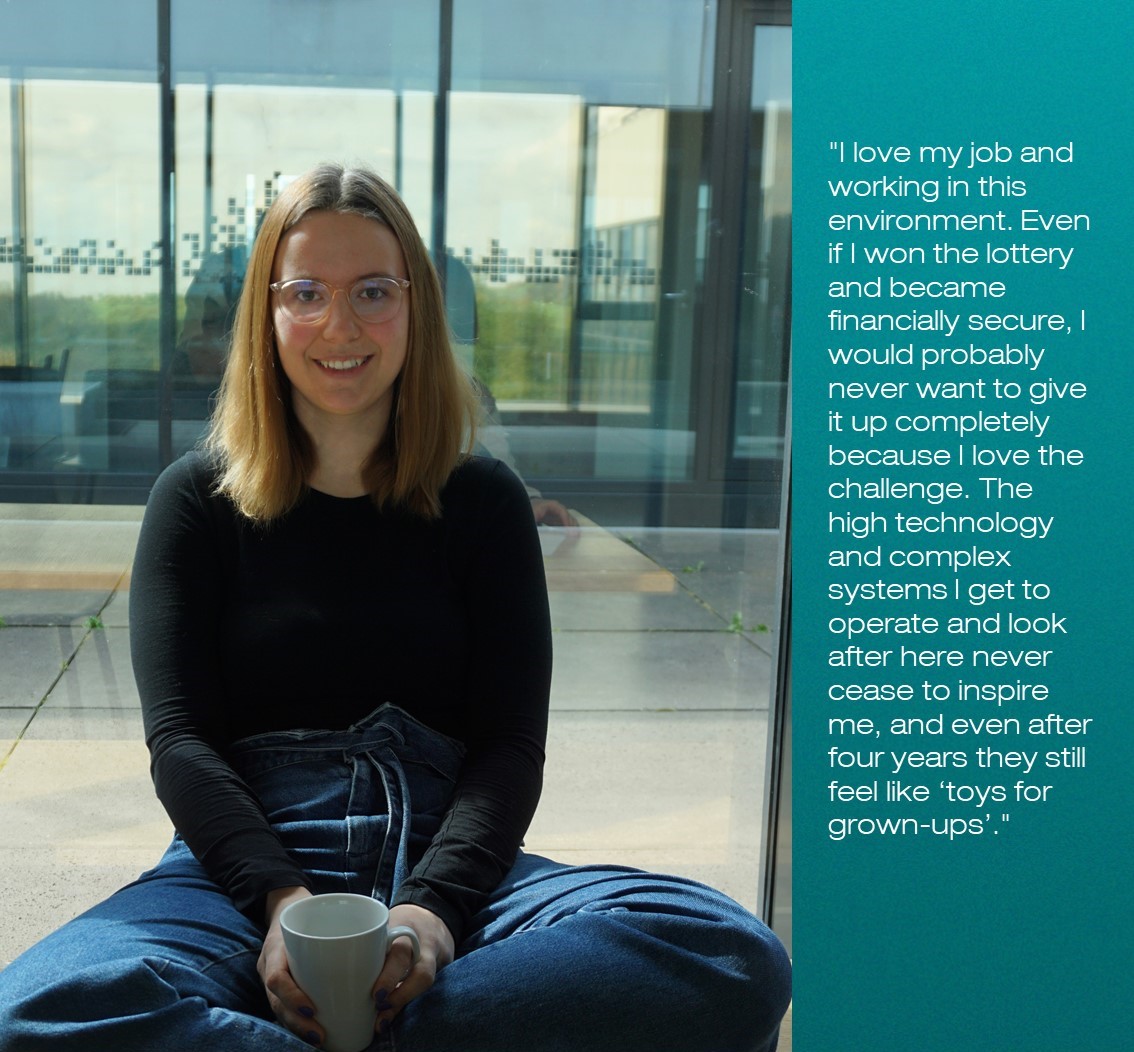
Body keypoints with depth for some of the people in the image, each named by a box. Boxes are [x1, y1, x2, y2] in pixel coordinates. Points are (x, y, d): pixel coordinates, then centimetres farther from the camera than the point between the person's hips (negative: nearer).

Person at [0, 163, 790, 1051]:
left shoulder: (484, 501, 10)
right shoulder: (198, 499, 9)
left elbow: (510, 744, 2)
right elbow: (180, 738, 1)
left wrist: (433, 905, -17)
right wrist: (281, 900, -18)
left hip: (449, 861, 2)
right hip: (246, 864, -1)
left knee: (738, 961, -27)